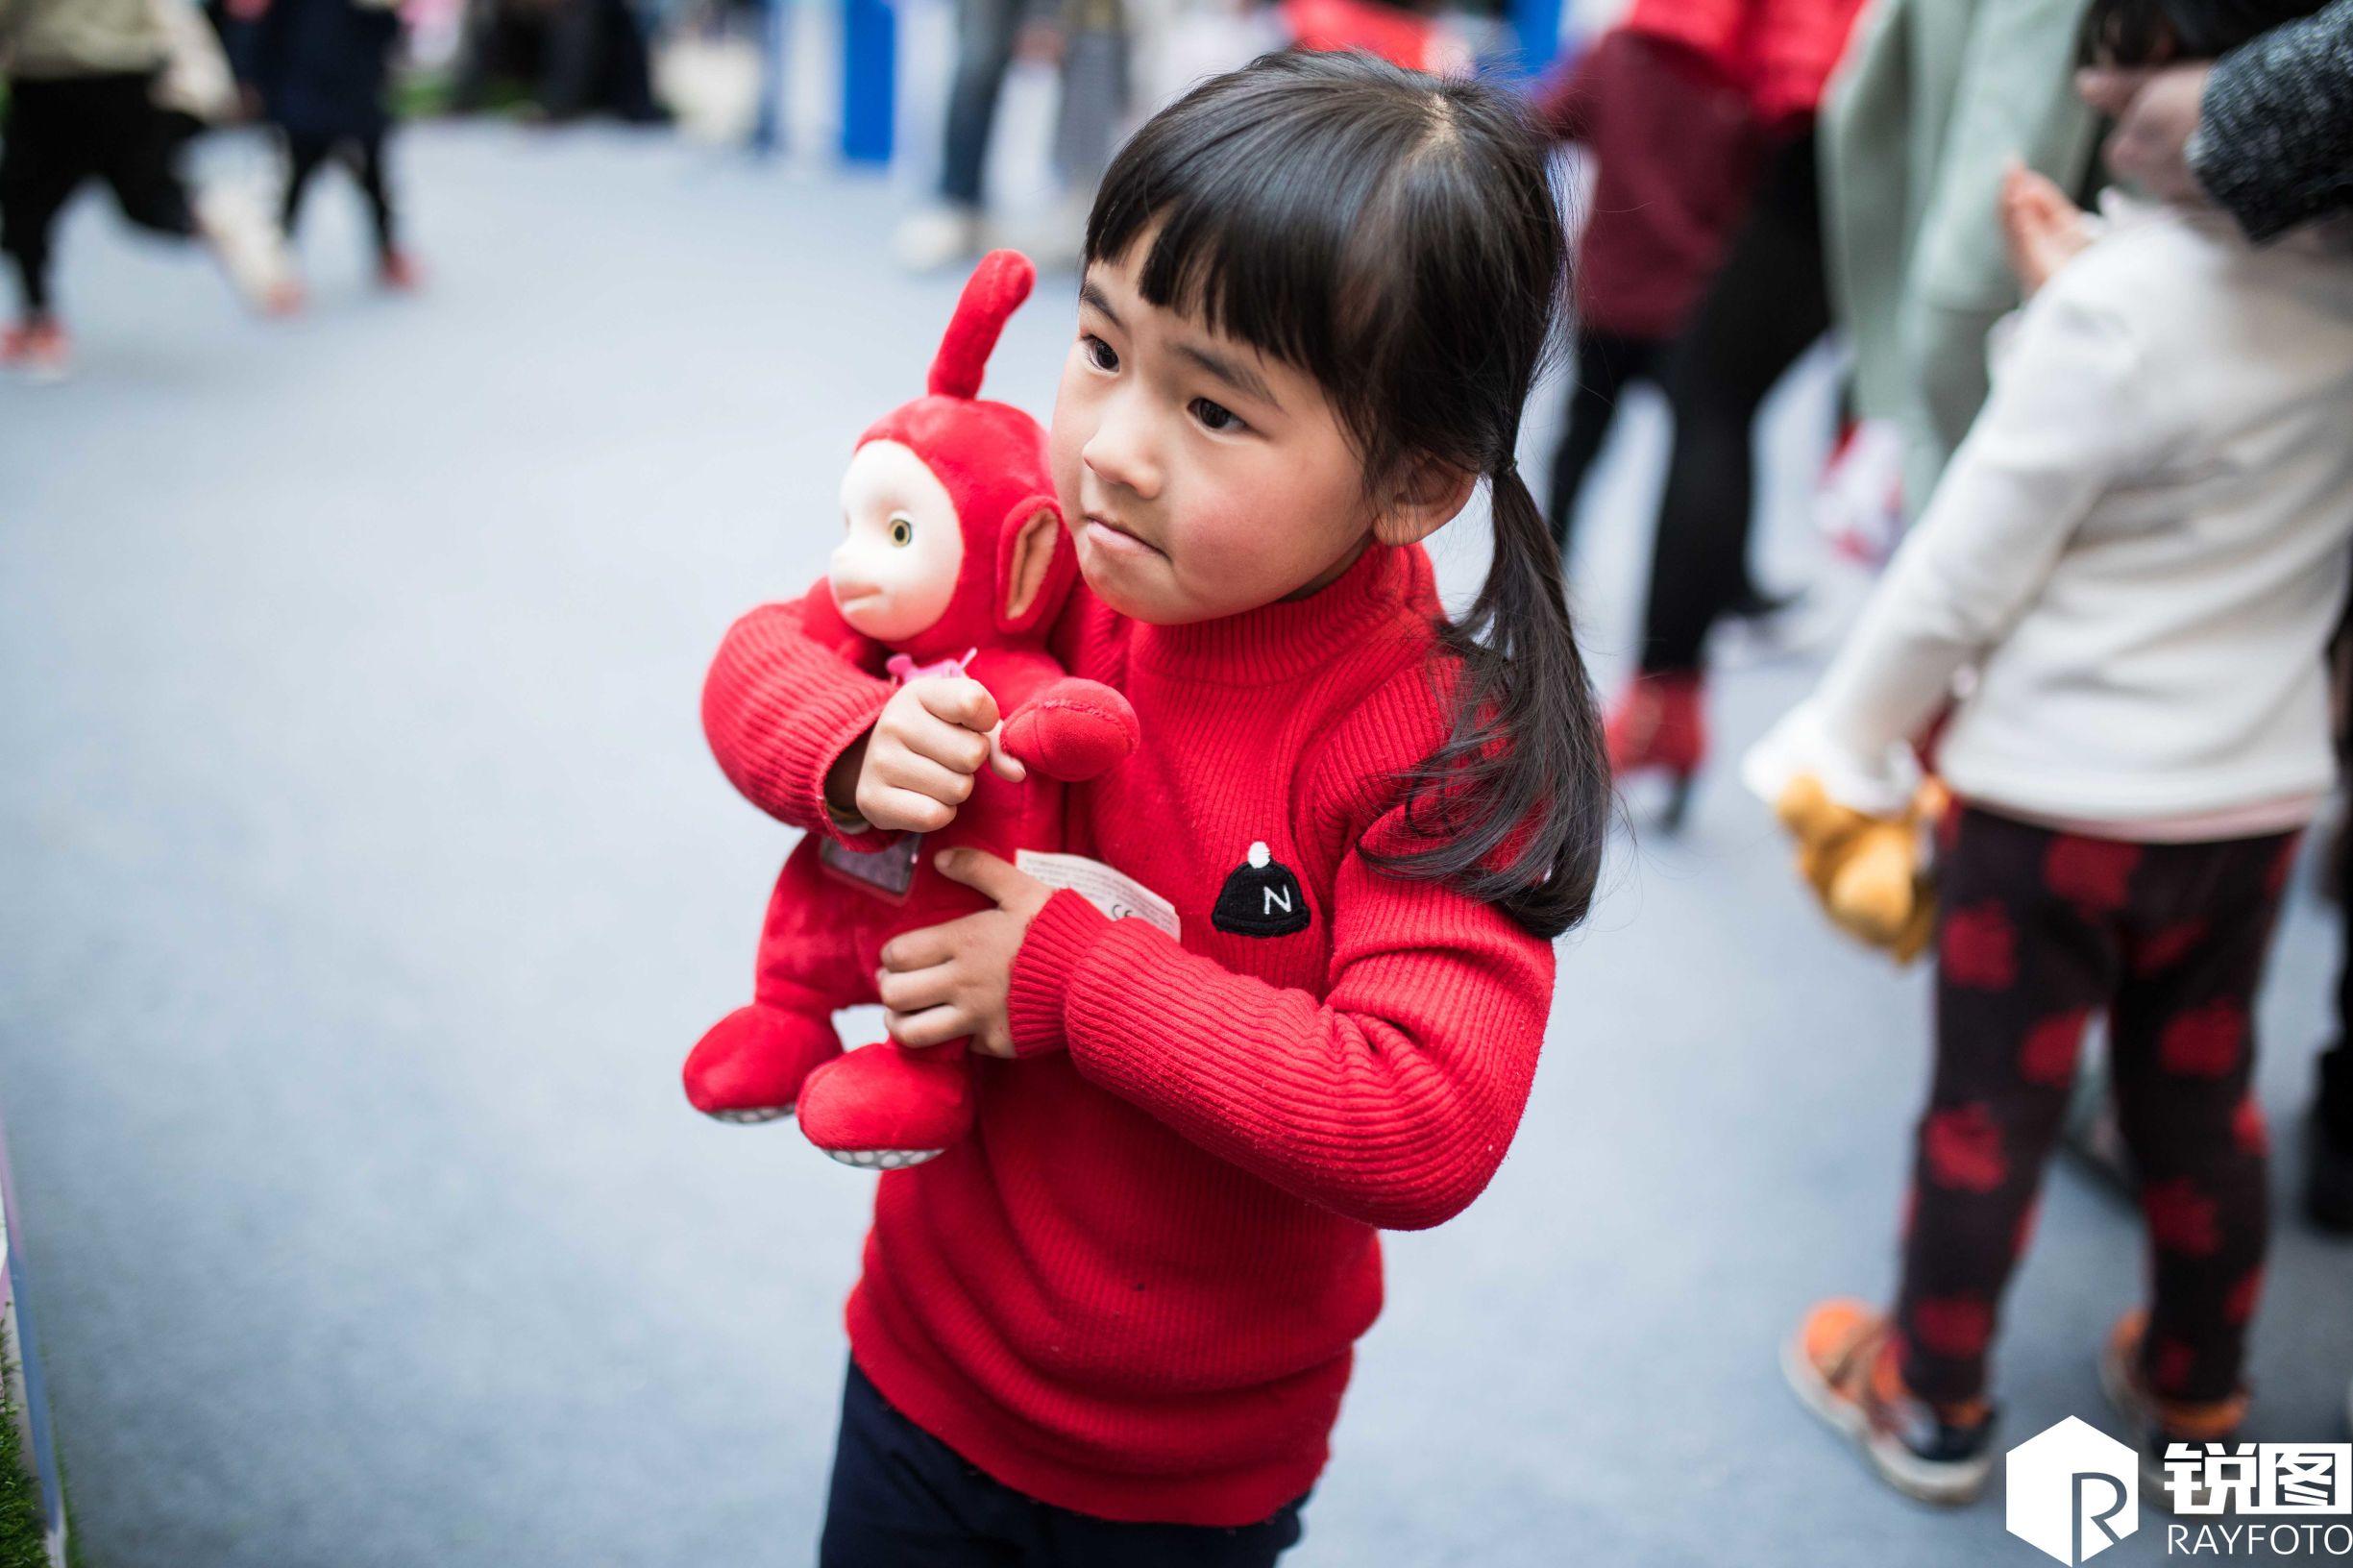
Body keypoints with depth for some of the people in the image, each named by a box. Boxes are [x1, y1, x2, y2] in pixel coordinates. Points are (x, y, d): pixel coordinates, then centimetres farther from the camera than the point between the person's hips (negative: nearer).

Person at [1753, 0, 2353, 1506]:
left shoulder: (2122, 303, -23)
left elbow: (1963, 570, -17)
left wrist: (1848, 738, -5)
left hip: (2064, 799, -6)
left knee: (1991, 1107, 11)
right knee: (2203, 1104, 20)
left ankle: (1935, 1404, 28)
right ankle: (2196, 1401, 38)